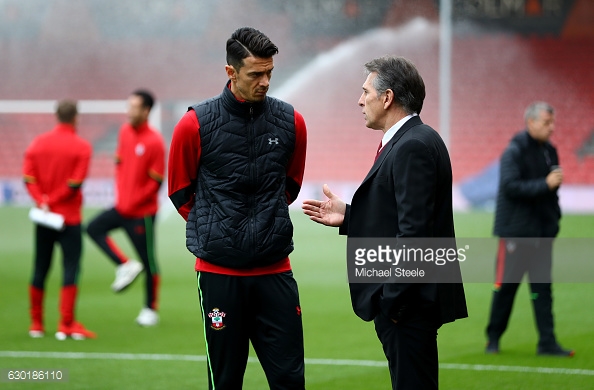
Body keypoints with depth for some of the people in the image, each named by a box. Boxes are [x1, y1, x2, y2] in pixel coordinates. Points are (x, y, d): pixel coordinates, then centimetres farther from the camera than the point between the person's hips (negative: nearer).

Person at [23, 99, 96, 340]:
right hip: (69, 218, -5)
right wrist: (50, 202, -8)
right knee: (71, 268, -2)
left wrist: (42, 202, -11)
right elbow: (75, 184, -14)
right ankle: (67, 325, -8)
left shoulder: (38, 143, 4)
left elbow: (29, 178, -4)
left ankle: (36, 324, 16)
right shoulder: (81, 147, -7)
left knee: (40, 270, 11)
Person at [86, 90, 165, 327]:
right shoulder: (125, 131, 4)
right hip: (122, 207, 8)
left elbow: (156, 182, -16)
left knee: (148, 261, 2)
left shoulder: (154, 141, -18)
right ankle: (125, 266, 2)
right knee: (94, 228, 0)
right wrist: (120, 194, 5)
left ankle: (150, 310, 13)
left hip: (142, 212, -8)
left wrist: (132, 202, -14)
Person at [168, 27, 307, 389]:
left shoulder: (291, 122, 2)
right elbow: (181, 192, 7)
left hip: (275, 270, 2)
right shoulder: (196, 124, -6)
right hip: (219, 271, -2)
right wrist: (212, 229, 9)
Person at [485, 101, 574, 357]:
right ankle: (493, 338, 15)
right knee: (506, 285, 1)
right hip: (515, 230, -6)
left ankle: (547, 342, 3)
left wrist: (554, 217, 12)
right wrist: (545, 184, -24)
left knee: (542, 288, 3)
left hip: (542, 232, 6)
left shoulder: (549, 152, 12)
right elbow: (510, 186, -21)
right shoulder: (514, 152, -10)